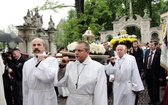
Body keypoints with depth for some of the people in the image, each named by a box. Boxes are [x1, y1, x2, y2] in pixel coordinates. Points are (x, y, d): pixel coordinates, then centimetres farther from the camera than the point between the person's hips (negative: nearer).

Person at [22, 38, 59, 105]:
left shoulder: (52, 60, -7)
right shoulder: (27, 64, 7)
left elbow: (49, 77, -23)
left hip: (47, 98, -3)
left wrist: (41, 61, -13)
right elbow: (25, 86, 8)